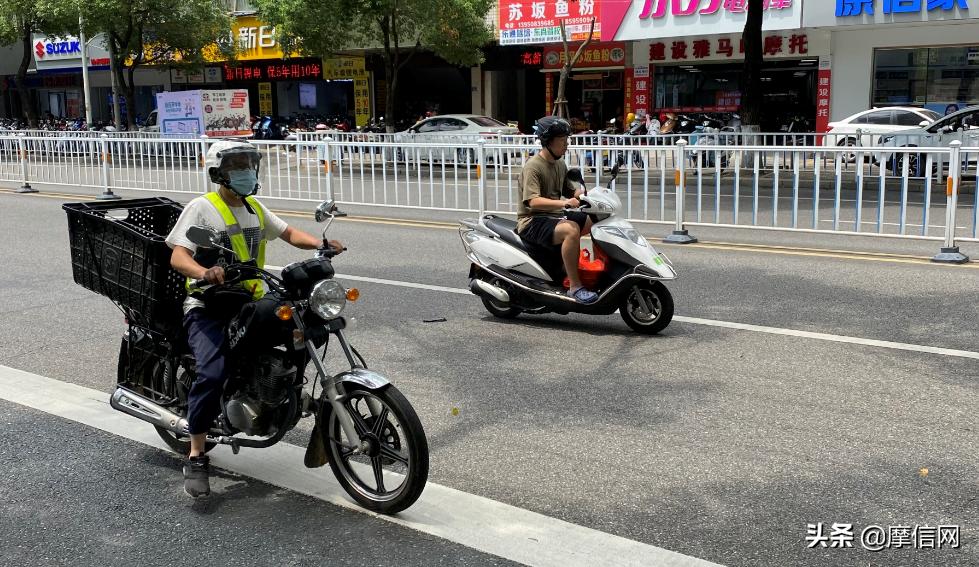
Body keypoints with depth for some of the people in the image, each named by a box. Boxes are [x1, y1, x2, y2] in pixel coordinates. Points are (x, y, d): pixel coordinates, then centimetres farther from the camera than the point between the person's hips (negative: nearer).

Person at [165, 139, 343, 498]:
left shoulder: (255, 209, 17)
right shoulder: (202, 208, -5)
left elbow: (288, 233, 21)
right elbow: (177, 257, -16)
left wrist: (320, 244, 0)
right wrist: (205, 273, -38)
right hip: (208, 307, -7)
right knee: (212, 373, -27)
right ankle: (196, 458, -16)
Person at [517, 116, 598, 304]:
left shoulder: (560, 165, 13)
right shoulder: (533, 167, -16)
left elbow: (571, 191, 20)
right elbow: (533, 201, -28)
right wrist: (563, 203, -40)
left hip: (555, 216, 9)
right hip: (533, 221, -9)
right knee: (571, 230, -35)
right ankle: (575, 287, -32)